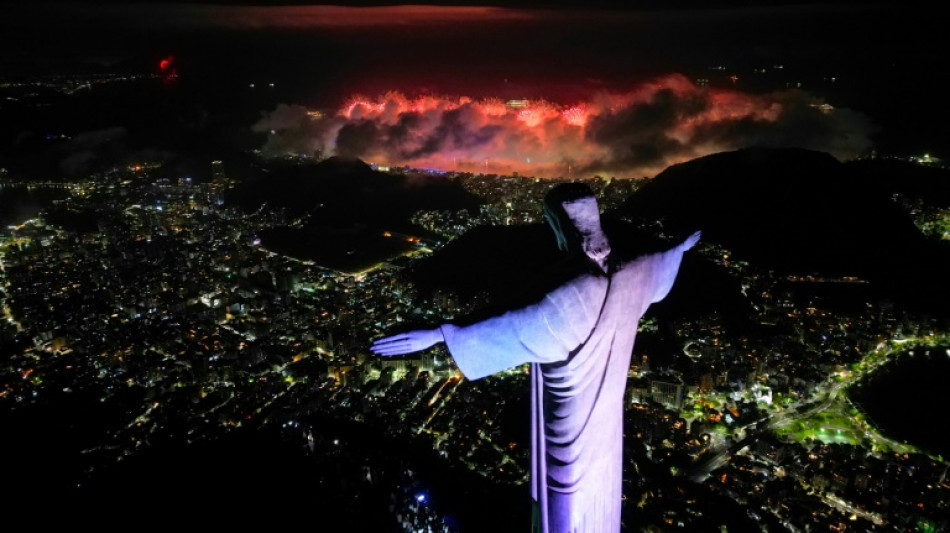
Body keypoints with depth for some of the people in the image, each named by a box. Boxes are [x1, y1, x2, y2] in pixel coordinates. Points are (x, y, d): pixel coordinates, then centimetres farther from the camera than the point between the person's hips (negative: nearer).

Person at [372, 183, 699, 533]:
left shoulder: (574, 298, -36)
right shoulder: (630, 276, -13)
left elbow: (512, 327, -43)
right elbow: (656, 264, 10)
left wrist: (439, 335, -45)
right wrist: (681, 247, 34)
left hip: (569, 418, -7)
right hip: (606, 407, 7)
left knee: (568, 491, 16)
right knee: (599, 482, 29)